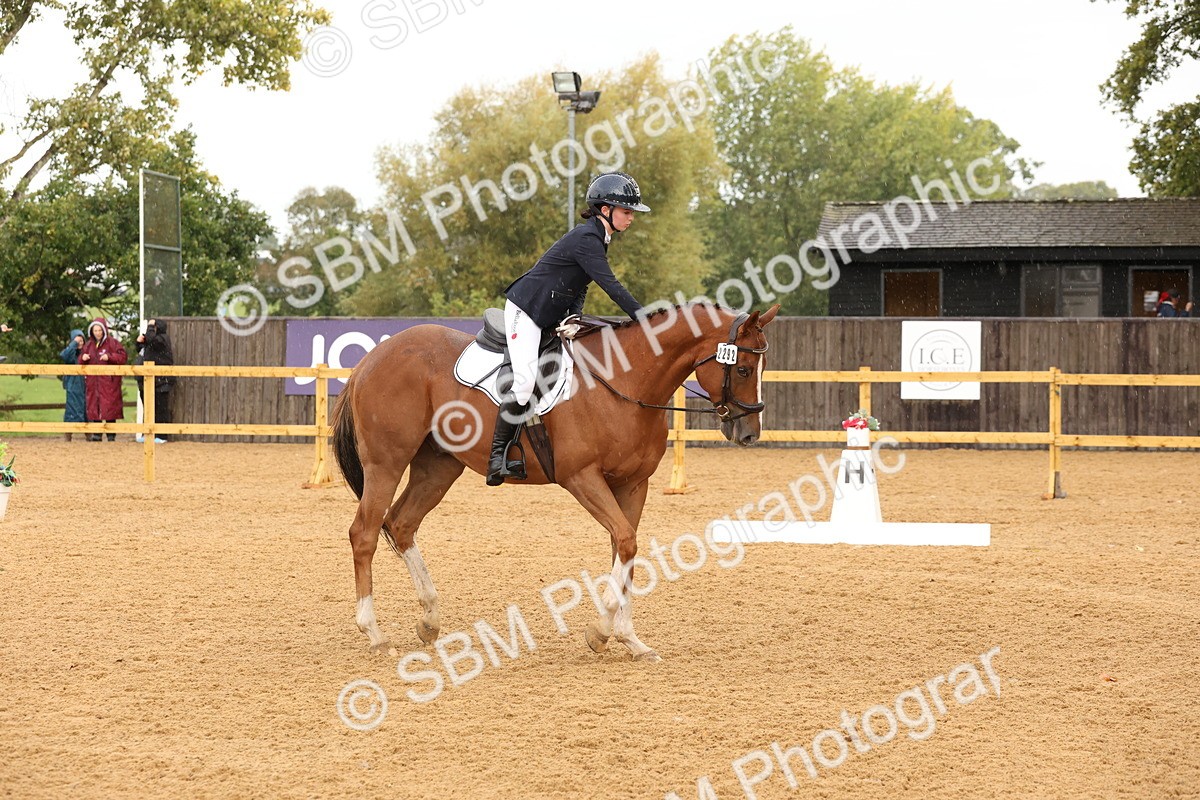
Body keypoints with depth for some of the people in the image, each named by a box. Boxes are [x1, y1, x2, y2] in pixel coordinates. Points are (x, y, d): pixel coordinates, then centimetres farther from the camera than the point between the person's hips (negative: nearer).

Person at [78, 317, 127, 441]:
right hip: (93, 382, 5)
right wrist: (83, 358, -3)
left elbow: (123, 356, -8)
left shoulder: (112, 343, -2)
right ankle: (97, 435, 12)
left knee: (109, 408, -5)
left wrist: (109, 357, -19)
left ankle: (111, 436, -1)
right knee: (94, 408, 5)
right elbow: (81, 362, 20)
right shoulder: (88, 345, 14)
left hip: (108, 382, -5)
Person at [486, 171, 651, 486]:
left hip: (552, 316, 11)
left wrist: (574, 317, -7)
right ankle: (498, 454, -14)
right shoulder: (586, 239, -21)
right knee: (525, 380, -22)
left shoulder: (597, 238, 10)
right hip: (526, 309, -11)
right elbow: (610, 286, -27)